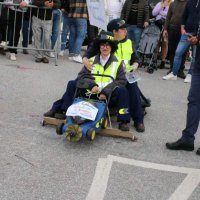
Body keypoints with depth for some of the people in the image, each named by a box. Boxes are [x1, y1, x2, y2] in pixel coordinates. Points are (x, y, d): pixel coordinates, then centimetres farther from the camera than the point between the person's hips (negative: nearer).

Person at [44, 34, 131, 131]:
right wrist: (92, 85, -19)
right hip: (91, 93, 3)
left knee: (122, 90, -30)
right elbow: (81, 76, 2)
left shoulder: (118, 63, 3)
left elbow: (121, 80, -7)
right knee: (72, 84, -10)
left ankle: (123, 120, -29)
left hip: (108, 97, -2)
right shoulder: (92, 61, 11)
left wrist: (106, 92, -19)